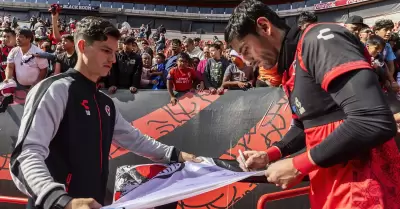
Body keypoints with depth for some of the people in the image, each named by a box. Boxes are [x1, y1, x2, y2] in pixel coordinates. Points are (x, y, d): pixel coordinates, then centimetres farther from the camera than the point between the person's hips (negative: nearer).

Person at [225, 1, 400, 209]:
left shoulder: (319, 40, -17)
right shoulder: (293, 67, 11)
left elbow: (376, 122, -27)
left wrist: (298, 166, -19)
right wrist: (269, 155, 8)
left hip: (362, 185, -9)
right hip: (328, 183, 9)